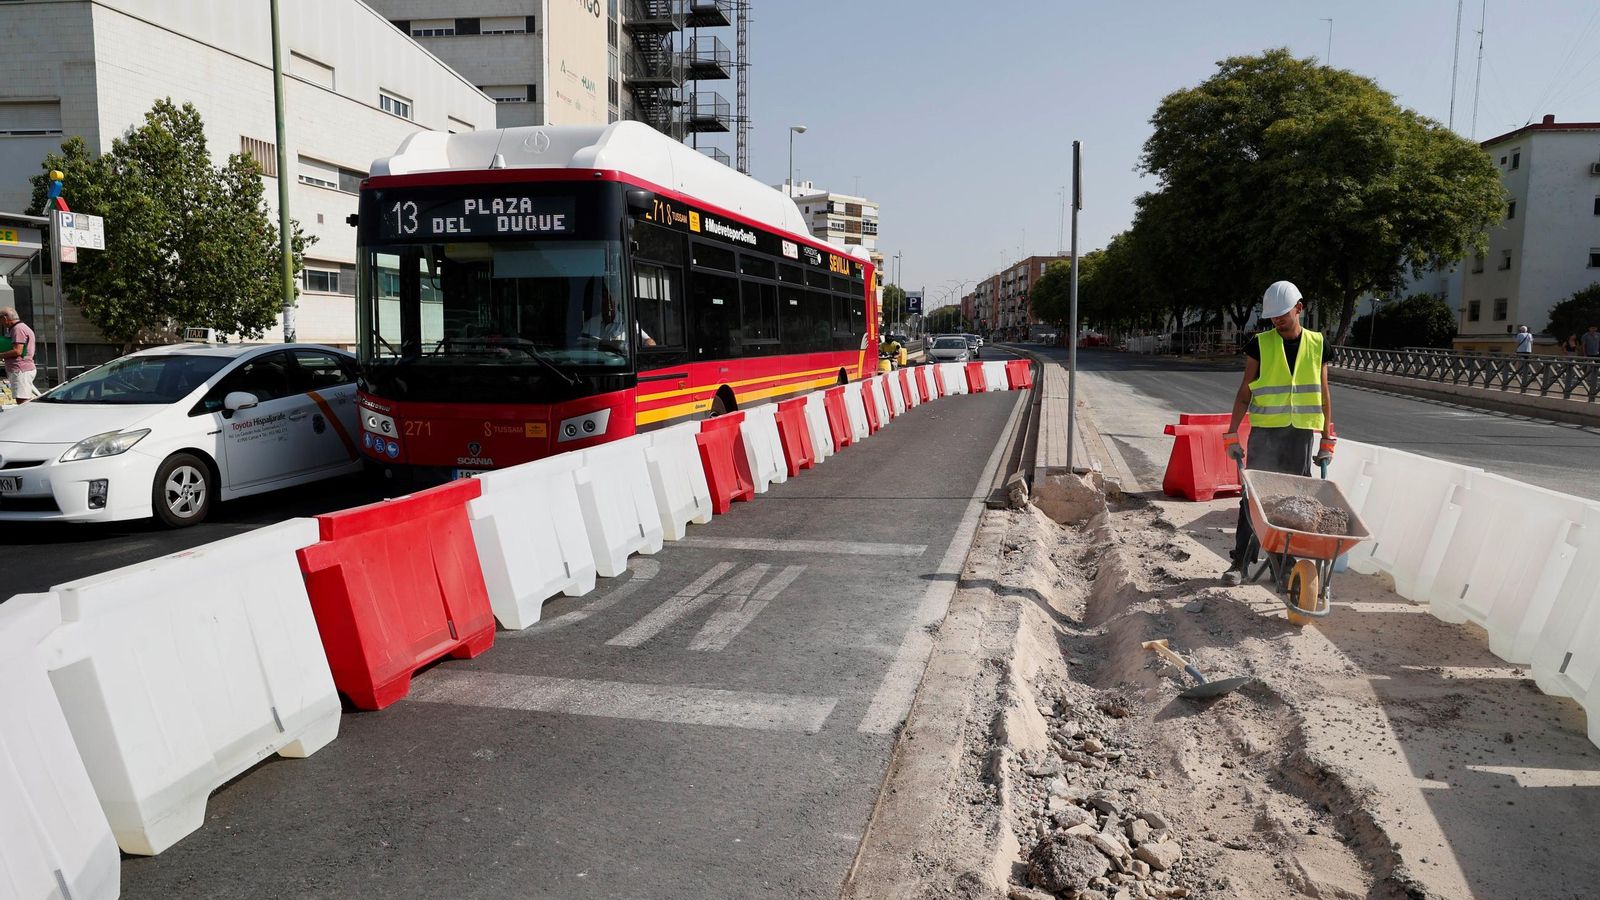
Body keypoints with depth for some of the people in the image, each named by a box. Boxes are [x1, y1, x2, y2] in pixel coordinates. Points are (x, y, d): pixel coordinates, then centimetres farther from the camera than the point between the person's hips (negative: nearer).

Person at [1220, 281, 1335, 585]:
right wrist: (1232, 435, -5)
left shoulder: (1317, 345, 4)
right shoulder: (1260, 345, -1)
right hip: (1264, 433, -2)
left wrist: (1328, 440, 6)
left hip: (1300, 434, 2)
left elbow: (1324, 397, 9)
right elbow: (1245, 393, 1)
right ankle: (1240, 561, 3)